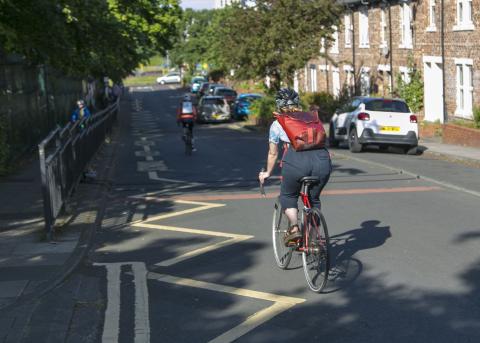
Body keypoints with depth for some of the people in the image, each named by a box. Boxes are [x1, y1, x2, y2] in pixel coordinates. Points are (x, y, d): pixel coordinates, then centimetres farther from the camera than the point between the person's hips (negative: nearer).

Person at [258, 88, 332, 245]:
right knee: (313, 199, 24)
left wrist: (267, 173, 47)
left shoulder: (277, 124, 22)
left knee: (288, 197, 22)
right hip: (322, 158, 3)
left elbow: (273, 153, 30)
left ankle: (294, 227, 1)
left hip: (296, 160, -3)